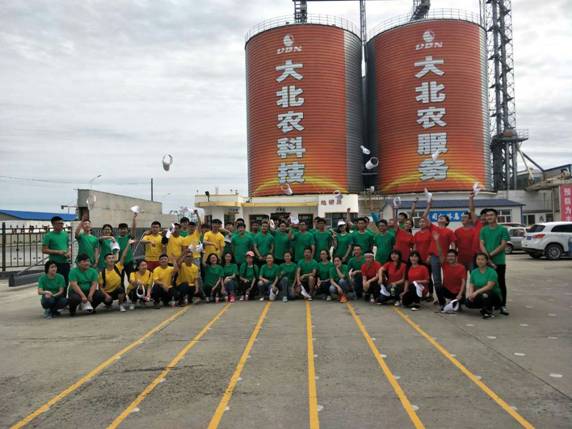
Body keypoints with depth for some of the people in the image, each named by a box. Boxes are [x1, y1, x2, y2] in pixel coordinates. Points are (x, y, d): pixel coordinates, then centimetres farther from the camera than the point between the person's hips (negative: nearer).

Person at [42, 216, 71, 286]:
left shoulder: (65, 234, 11)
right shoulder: (48, 236, -5)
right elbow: (44, 250, -8)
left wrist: (69, 252, -1)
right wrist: (58, 252, -16)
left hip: (65, 262, 5)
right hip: (55, 263, -5)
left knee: (65, 282, 10)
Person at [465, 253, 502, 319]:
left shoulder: (492, 272, -14)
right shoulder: (474, 272, 3)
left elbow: (489, 287, -25)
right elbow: (471, 286, 0)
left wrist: (476, 292, -34)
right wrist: (471, 294, -21)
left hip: (494, 296, -5)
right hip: (480, 296, 5)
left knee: (485, 294, -39)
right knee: (468, 302, -20)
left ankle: (488, 311, -11)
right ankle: (485, 306, 6)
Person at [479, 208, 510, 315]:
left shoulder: (503, 229, 0)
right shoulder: (483, 230, 7)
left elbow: (503, 245, -7)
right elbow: (481, 245, 0)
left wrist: (491, 254, -13)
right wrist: (488, 259, -12)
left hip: (499, 261, -2)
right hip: (486, 261, 2)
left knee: (501, 283, 2)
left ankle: (503, 305, 7)